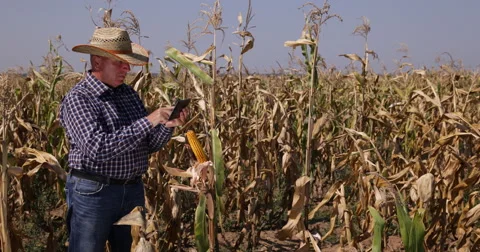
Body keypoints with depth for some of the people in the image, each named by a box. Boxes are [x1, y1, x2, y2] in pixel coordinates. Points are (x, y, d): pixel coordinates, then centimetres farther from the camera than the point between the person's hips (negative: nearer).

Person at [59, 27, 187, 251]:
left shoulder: (130, 94, 8)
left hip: (133, 190, 7)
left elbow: (149, 145, 9)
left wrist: (166, 126, -12)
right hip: (93, 192, -7)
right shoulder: (77, 99, -14)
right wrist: (147, 121, -27)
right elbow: (97, 148, -27)